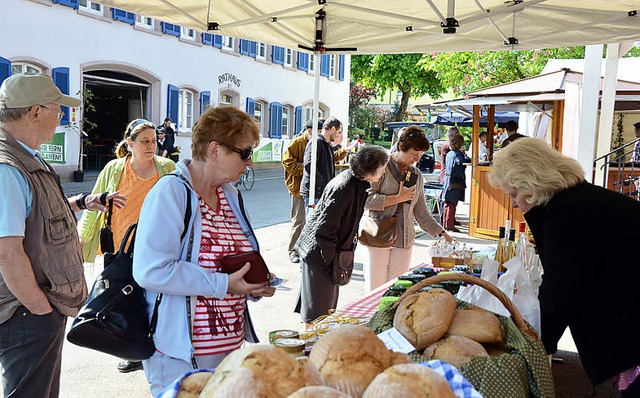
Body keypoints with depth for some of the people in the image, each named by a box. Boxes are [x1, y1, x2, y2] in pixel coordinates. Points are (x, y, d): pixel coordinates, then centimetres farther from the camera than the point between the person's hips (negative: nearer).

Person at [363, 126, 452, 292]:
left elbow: (422, 213, 15)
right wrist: (399, 198, -11)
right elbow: (366, 200, -15)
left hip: (404, 240, 5)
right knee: (374, 290, 0)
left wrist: (443, 234, 6)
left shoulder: (417, 175, 14)